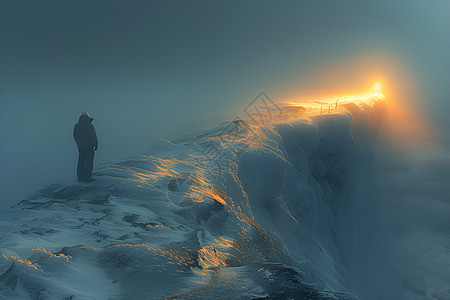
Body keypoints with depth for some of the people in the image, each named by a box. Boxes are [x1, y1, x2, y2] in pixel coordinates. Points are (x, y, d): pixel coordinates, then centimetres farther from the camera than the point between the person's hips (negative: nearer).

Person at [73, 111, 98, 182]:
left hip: (80, 147, 6)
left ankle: (80, 177, 17)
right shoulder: (90, 126, -15)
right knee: (89, 163, 0)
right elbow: (94, 136, -13)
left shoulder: (77, 126, 4)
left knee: (81, 162, 12)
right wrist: (96, 145, -1)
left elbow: (75, 136, 13)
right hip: (89, 147, -6)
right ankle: (87, 178, 1)